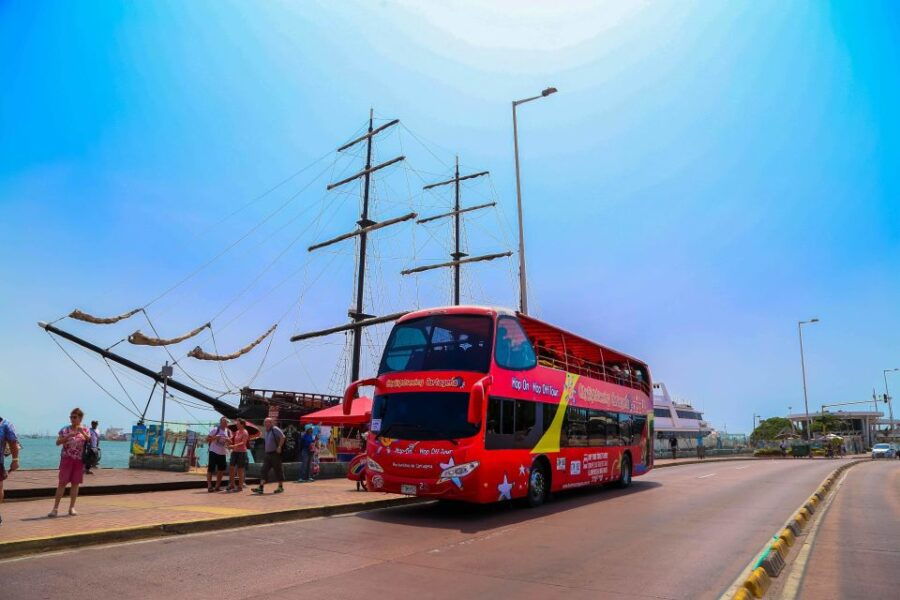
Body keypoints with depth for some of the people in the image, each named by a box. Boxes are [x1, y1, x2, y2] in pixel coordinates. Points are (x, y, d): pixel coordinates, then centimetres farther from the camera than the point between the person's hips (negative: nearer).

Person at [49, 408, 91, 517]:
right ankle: (55, 508, 2)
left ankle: (72, 507, 13)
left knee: (75, 483, 5)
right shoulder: (65, 429, 4)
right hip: (66, 459, -1)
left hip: (79, 460, 1)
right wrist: (68, 436, -20)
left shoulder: (85, 430, 4)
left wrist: (82, 432, -22)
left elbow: (90, 441, -9)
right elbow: (58, 442, -5)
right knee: (62, 483, -3)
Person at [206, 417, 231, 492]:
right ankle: (209, 486, 3)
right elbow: (207, 439, -9)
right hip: (214, 452, -6)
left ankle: (217, 486, 20)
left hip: (222, 453, 6)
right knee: (211, 469, -4)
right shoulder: (215, 430, -9)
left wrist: (228, 440, -9)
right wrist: (215, 437, -23)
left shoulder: (228, 431, 6)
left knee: (221, 469, 8)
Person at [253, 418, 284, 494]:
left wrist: (279, 447, -20)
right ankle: (261, 487, -4)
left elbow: (283, 437, -19)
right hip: (267, 454, 8)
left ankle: (280, 487, 12)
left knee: (278, 470, 1)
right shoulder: (266, 431, 14)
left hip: (275, 453, -8)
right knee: (264, 470, -1)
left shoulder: (275, 429, -12)